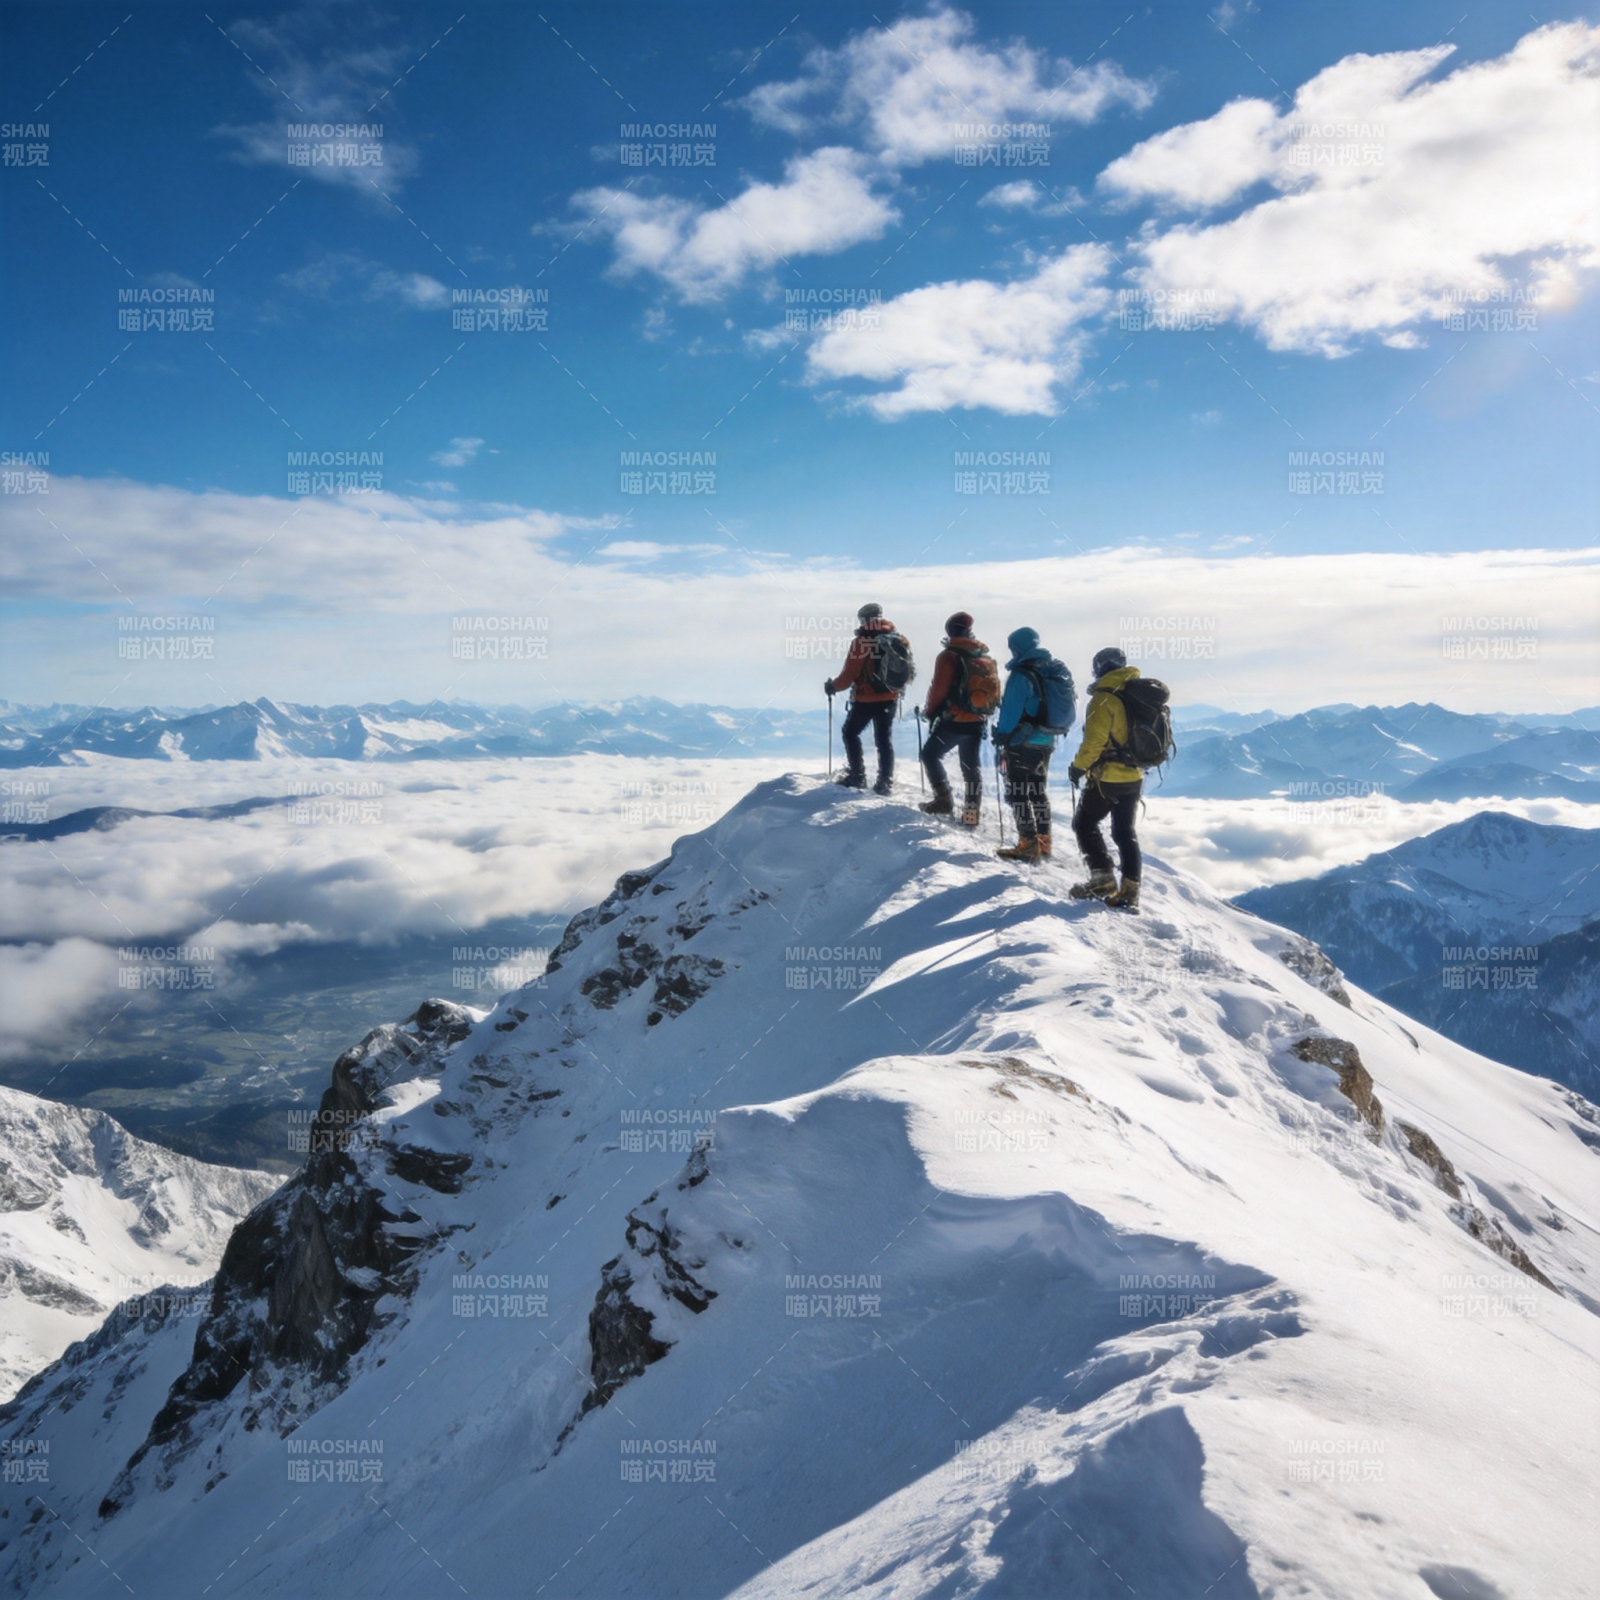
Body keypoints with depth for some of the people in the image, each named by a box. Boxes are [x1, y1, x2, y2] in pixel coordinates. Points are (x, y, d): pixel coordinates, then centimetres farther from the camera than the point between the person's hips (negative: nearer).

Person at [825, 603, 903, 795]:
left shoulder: (860, 643, -16)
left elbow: (849, 674, -14)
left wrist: (833, 686, 4)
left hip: (865, 700, -5)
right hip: (890, 699, 5)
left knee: (850, 733, 15)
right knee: (884, 739, 13)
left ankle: (857, 776, 12)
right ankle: (885, 782, 10)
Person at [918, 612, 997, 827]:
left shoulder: (949, 656, -11)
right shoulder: (987, 657, 8)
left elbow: (939, 689, -12)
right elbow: (995, 691, 12)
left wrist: (930, 712, 3)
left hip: (953, 720, -6)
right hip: (978, 722, 6)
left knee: (930, 754, 12)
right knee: (971, 766, 12)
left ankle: (944, 801, 4)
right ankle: (971, 814, 11)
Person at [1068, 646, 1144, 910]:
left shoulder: (1104, 697, -15)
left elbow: (1094, 740, -19)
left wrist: (1078, 766, -6)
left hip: (1107, 778, -7)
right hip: (1135, 777, 7)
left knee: (1085, 824, 8)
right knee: (1125, 832, 14)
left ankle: (1103, 881, 0)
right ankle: (1129, 892, 10)